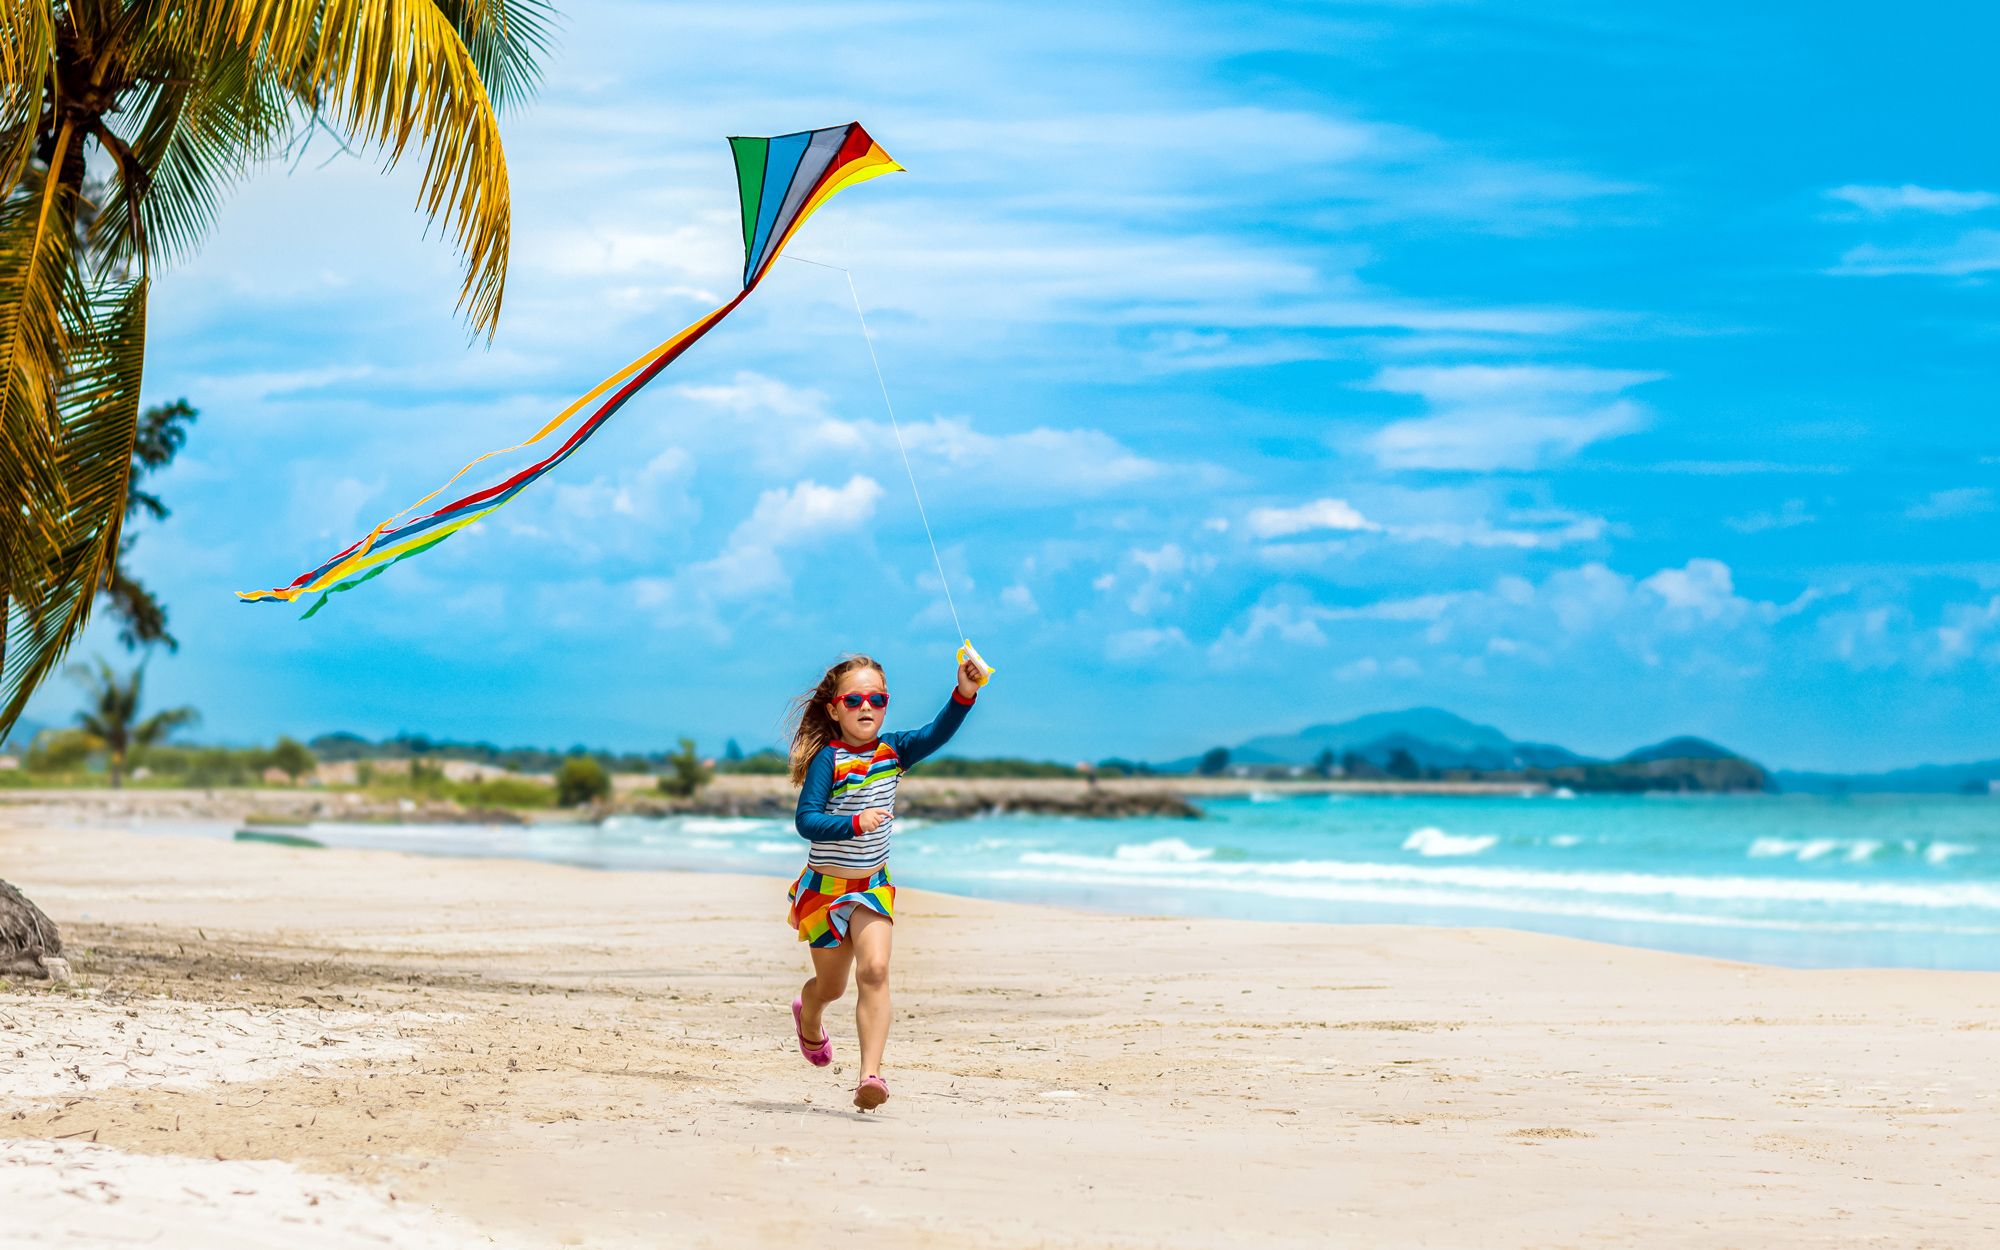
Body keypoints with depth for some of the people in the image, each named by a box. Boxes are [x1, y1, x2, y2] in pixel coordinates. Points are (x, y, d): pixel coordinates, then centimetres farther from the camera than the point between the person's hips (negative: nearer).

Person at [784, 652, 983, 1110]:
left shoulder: (893, 749, -3)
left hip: (873, 886, 2)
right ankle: (808, 1018, 52)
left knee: (874, 970, -19)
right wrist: (856, 823, -37)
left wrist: (964, 693, -36)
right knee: (832, 984, 15)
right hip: (825, 887, -2)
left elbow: (937, 734, -20)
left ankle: (871, 1074, -23)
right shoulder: (828, 758, -15)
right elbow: (807, 822, -22)